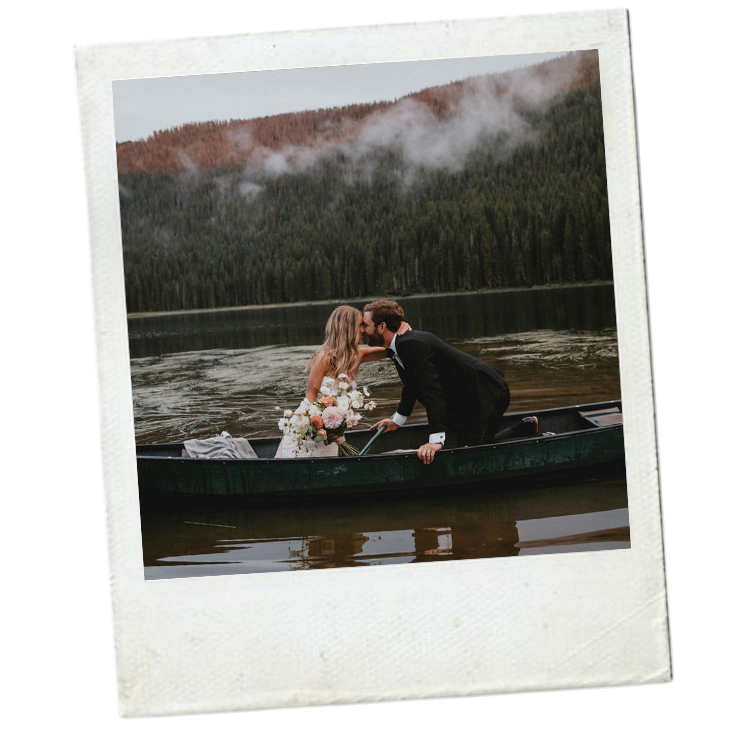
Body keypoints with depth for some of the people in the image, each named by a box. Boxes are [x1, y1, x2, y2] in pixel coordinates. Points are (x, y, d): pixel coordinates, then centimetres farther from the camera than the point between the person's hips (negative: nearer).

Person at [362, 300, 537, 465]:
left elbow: (432, 390, -33)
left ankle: (528, 429, -1)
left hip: (486, 394, -10)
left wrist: (436, 440, -36)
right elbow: (412, 386, 25)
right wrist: (397, 420, 35)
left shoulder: (413, 344, -25)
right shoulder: (397, 346, 7)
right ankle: (527, 429, 18)